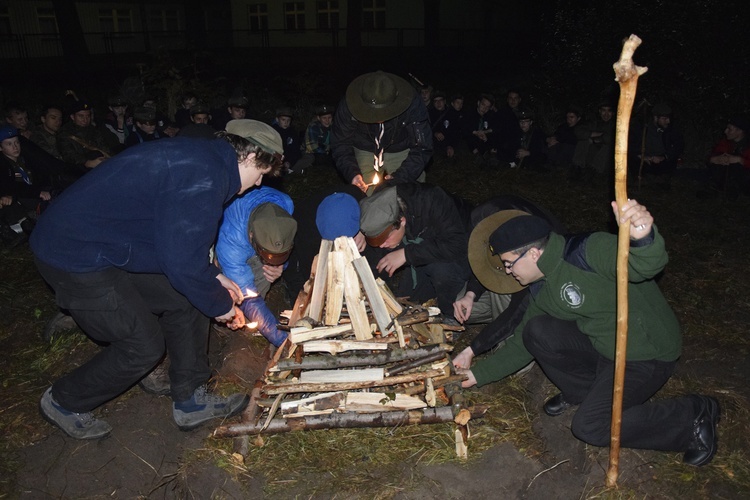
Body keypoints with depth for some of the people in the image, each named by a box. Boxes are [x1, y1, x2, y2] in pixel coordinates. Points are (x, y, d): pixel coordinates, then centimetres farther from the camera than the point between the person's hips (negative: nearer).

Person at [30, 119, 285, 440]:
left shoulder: (201, 159, 6)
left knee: (186, 301, 8)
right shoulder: (203, 181, -27)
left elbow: (181, 240, 16)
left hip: (105, 242, 10)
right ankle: (63, 403, 25)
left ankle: (190, 401, 20)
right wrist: (220, 304, -9)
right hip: (75, 257, -10)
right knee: (143, 345, 0)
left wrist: (213, 277, 12)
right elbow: (183, 262, -25)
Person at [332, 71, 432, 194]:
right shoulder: (348, 106, -27)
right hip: (365, 152, 1)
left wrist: (399, 178, -34)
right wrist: (351, 173, -31)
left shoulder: (413, 106, -30)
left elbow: (422, 148, -22)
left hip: (402, 153, 0)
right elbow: (341, 144, -14)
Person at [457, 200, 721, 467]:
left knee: (590, 427, -19)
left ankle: (693, 416, 0)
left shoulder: (588, 252, -23)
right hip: (600, 344, 7)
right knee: (536, 332, -13)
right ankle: (584, 392, 10)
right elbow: (521, 344, 11)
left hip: (647, 353, -7)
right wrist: (478, 373, 8)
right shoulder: (541, 290, 4)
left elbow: (646, 265, -41)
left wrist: (643, 239, -65)